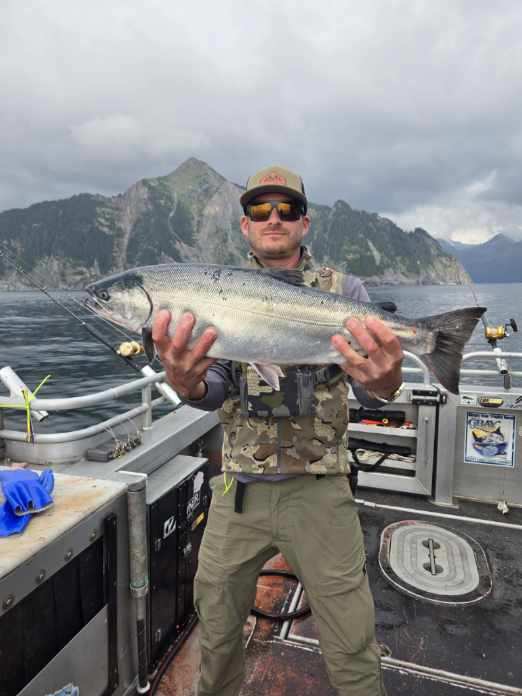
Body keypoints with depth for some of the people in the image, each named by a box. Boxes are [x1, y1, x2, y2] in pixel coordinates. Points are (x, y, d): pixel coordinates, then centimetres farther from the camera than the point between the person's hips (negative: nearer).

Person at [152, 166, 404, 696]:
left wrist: (384, 382, -38)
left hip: (317, 490, -2)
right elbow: (214, 391, -8)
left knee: (351, 651, 8)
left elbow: (368, 391, -13)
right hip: (238, 489, 3)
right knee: (216, 631, 20)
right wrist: (186, 383, -32)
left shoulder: (342, 291, -3)